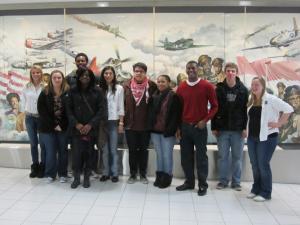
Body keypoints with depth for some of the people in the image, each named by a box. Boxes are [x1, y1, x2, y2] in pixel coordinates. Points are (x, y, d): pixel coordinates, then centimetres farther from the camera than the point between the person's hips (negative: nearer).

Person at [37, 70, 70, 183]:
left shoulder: (68, 92, -4)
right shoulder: (44, 93, 0)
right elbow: (41, 111, -4)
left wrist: (61, 125, -12)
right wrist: (53, 125, -11)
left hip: (64, 127, 0)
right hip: (48, 127, 1)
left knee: (63, 151, 8)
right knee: (50, 152, 6)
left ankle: (63, 174, 21)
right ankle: (50, 174, 21)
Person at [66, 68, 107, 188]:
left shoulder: (97, 91, 0)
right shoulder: (73, 91, 5)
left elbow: (102, 109, -4)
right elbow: (69, 109, 4)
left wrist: (90, 125, -11)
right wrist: (76, 124, -9)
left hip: (92, 128, -1)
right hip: (76, 128, 1)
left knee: (89, 153, 5)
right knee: (76, 153, -3)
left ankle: (87, 178, 20)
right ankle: (76, 178, 13)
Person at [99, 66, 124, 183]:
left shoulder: (119, 88, 3)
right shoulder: (99, 88, 4)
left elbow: (121, 107, 2)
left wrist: (121, 123, -2)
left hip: (114, 122, -1)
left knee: (113, 149, 2)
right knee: (105, 149, 6)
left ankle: (114, 173, 13)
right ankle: (106, 172, 18)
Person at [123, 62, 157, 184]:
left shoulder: (152, 86, -3)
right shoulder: (127, 85, 1)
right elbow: (122, 103, 2)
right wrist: (122, 119, -1)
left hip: (145, 124, -1)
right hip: (130, 124, 1)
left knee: (143, 150, 11)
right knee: (132, 150, 10)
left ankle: (143, 174, 25)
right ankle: (133, 174, 24)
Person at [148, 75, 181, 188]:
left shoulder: (174, 96, -7)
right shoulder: (154, 96, 10)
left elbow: (176, 115, -12)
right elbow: (150, 113, 14)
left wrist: (170, 130, -18)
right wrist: (150, 127, 5)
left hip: (167, 131, -5)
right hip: (155, 130, 6)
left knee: (167, 155, 3)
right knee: (159, 154, 14)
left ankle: (167, 177, 16)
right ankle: (159, 176, 25)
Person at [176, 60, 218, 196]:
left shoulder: (207, 86, -4)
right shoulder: (181, 88, 5)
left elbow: (214, 106, 0)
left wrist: (205, 120, -11)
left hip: (200, 127, -3)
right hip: (184, 127, 4)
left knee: (201, 157, 2)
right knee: (186, 156, 10)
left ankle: (202, 185, 14)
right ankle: (189, 182, 24)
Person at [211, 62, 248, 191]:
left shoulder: (243, 90, 1)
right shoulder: (219, 89, 2)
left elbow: (246, 110, -1)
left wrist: (245, 127, -7)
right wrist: (213, 127, -3)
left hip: (238, 129, 0)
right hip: (222, 128, 0)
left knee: (237, 156, 8)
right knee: (222, 156, 7)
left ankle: (236, 182, 20)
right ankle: (223, 181, 19)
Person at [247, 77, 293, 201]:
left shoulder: (271, 99, -11)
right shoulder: (251, 101, 10)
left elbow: (288, 109, -14)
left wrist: (279, 123, -14)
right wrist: (248, 131, 10)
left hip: (267, 137, -7)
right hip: (251, 137, 7)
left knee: (263, 165, -2)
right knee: (254, 165, 12)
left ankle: (265, 193, 12)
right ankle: (256, 189, 26)